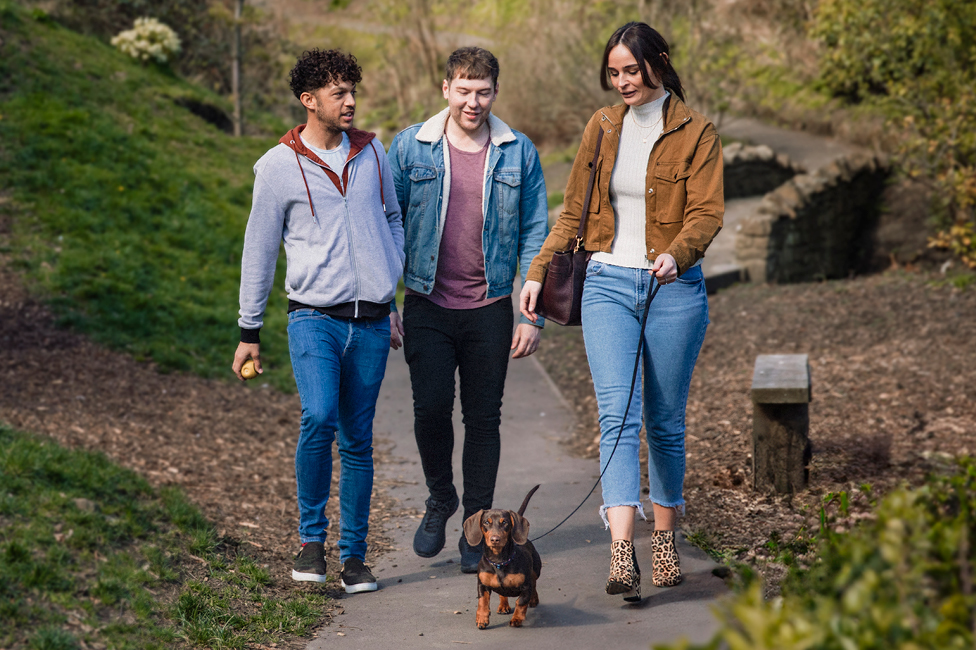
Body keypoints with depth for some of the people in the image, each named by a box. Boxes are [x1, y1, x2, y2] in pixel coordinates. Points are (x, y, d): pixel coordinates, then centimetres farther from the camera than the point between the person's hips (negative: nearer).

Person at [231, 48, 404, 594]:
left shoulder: (372, 153, 9)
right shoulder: (279, 166, -2)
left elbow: (393, 219, 23)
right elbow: (259, 251, 5)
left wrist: (396, 287, 17)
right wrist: (250, 332, 7)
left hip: (371, 321, 3)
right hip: (314, 316, -3)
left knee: (358, 441, 6)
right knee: (319, 419, -22)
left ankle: (354, 555, 15)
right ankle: (312, 537, -5)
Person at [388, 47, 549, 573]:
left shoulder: (518, 153, 1)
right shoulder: (410, 147, 0)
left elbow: (534, 234, 4)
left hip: (490, 309, 1)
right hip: (428, 307, -1)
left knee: (483, 417, 5)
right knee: (431, 408, -10)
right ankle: (440, 499, 18)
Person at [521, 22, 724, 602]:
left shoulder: (696, 132, 0)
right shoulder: (602, 127, 11)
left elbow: (707, 212, -9)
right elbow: (575, 210, 17)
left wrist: (677, 252, -28)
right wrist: (539, 271, 11)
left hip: (674, 287, -2)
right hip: (608, 283, 2)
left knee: (666, 420, 6)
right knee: (617, 413, -13)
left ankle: (665, 538, 23)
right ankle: (622, 553, -22)